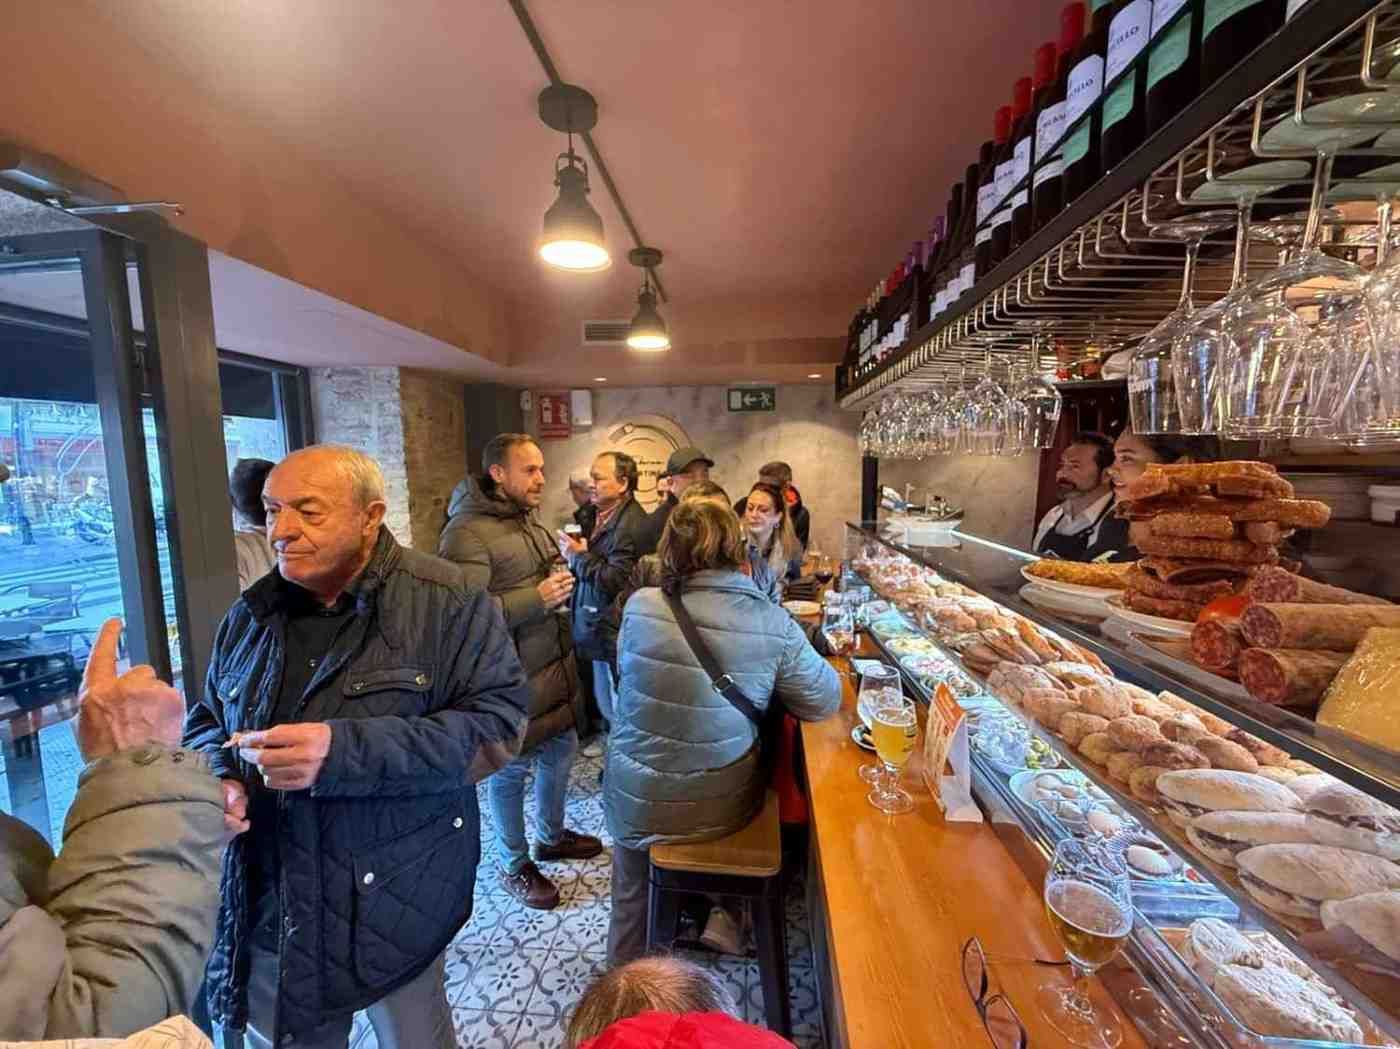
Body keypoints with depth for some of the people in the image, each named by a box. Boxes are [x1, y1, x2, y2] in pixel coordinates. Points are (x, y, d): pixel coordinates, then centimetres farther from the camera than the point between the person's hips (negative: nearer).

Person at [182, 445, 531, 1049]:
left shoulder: (449, 603, -17)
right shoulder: (250, 615, 3)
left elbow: (497, 725, -22)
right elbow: (206, 723, 15)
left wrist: (346, 751, -30)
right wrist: (217, 775, -9)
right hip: (269, 906, 5)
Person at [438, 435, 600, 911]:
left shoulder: (529, 519, 8)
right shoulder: (467, 533, -20)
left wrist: (563, 581, 3)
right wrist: (536, 599, -29)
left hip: (554, 661, 9)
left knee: (561, 749, 22)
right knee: (511, 770, 11)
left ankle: (552, 836, 46)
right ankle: (514, 866, 34)